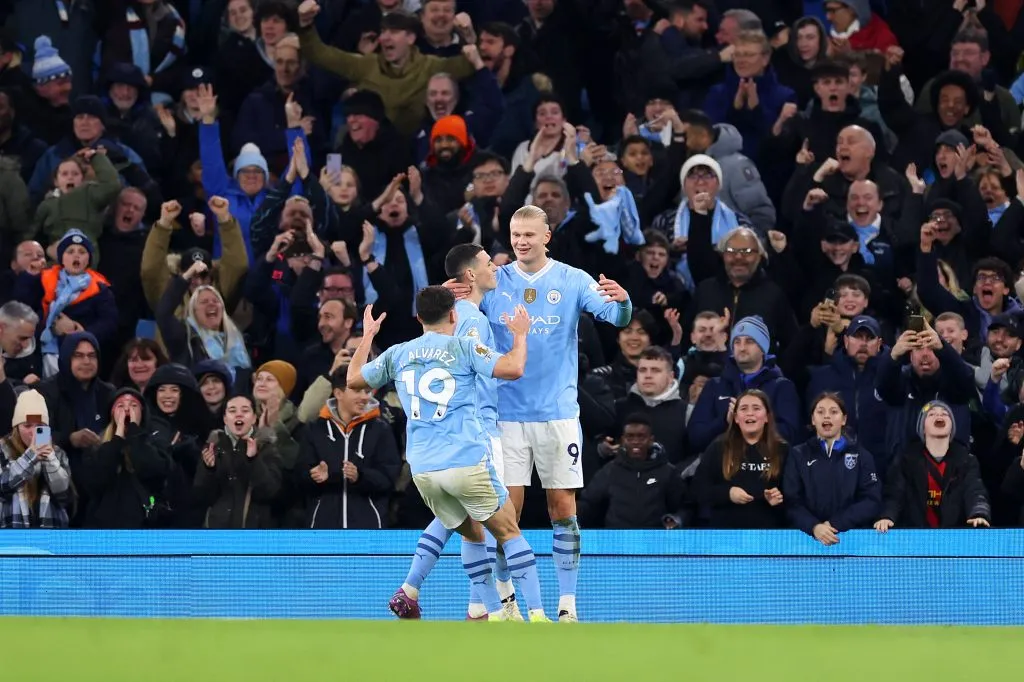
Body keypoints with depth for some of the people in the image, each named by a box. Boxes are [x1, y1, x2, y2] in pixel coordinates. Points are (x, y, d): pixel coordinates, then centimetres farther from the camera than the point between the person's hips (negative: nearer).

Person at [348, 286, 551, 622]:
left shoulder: (397, 355, 12)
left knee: (472, 534, 22)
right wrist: (520, 334, 5)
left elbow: (354, 380, 27)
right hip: (467, 461, -4)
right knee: (509, 531, 6)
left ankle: (495, 614, 15)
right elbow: (513, 369, -13)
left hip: (422, 469, 4)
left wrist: (367, 336, 40)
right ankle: (537, 614, -5)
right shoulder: (463, 348, -1)